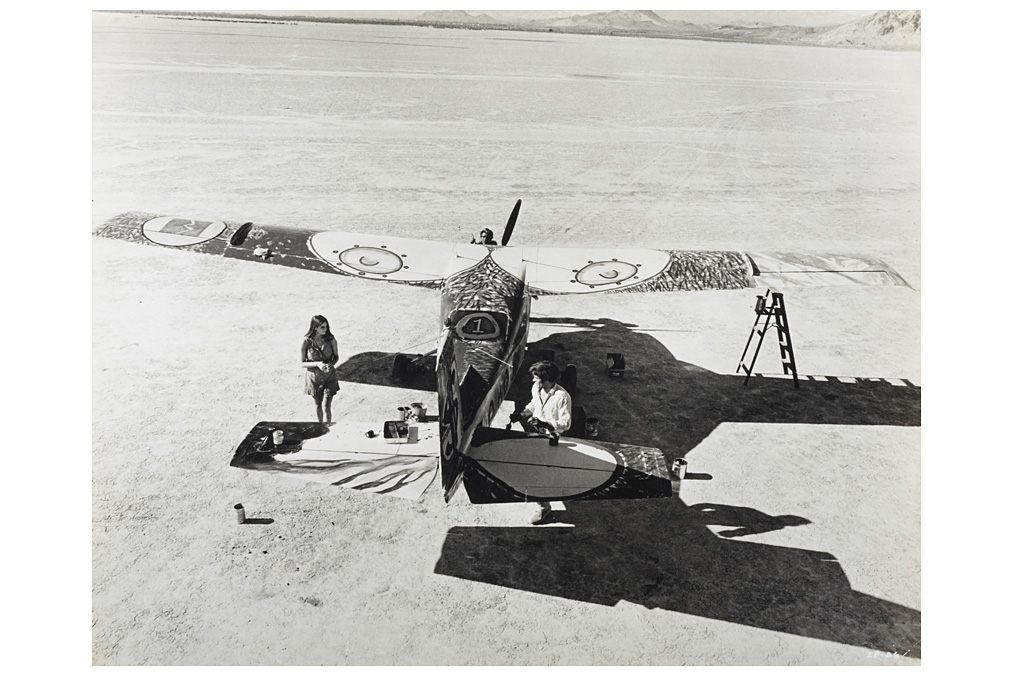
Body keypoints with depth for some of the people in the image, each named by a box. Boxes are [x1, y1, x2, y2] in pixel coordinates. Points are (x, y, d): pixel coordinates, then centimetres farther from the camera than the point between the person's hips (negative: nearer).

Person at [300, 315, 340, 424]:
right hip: (314, 378, 0)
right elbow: (302, 363, -11)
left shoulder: (331, 340, -13)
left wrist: (331, 364, -20)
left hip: (329, 377, 0)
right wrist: (317, 364, -27)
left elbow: (336, 357, 2)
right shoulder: (306, 342, -18)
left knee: (326, 407, -3)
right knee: (318, 405, 19)